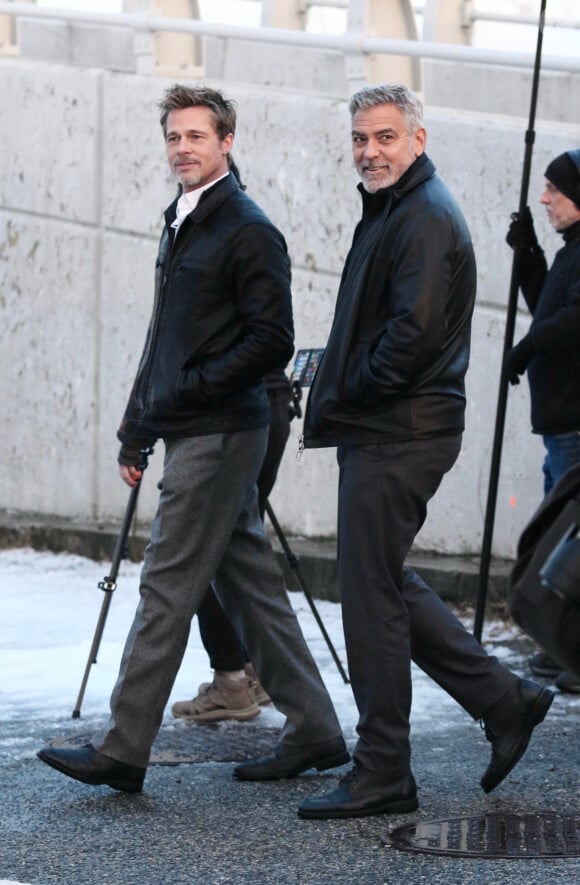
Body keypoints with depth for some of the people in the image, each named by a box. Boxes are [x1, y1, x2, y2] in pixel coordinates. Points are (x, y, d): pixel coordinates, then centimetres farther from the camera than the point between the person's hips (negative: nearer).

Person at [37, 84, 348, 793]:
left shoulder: (248, 231, -11)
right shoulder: (180, 225, 18)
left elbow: (272, 341, -17)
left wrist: (193, 388, -16)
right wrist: (136, 430, 20)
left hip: (217, 435, -9)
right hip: (189, 435, 9)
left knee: (166, 589, -7)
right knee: (249, 583, 11)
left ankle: (122, 753, -4)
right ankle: (313, 731, 17)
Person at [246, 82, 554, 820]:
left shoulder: (424, 219, -15)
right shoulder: (394, 212, 18)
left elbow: (412, 335, -24)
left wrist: (341, 399, -11)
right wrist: (336, 402, 9)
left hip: (397, 436, -11)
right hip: (384, 432, 11)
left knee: (372, 594, -4)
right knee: (385, 586, 16)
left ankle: (381, 774, 3)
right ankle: (502, 700, 21)